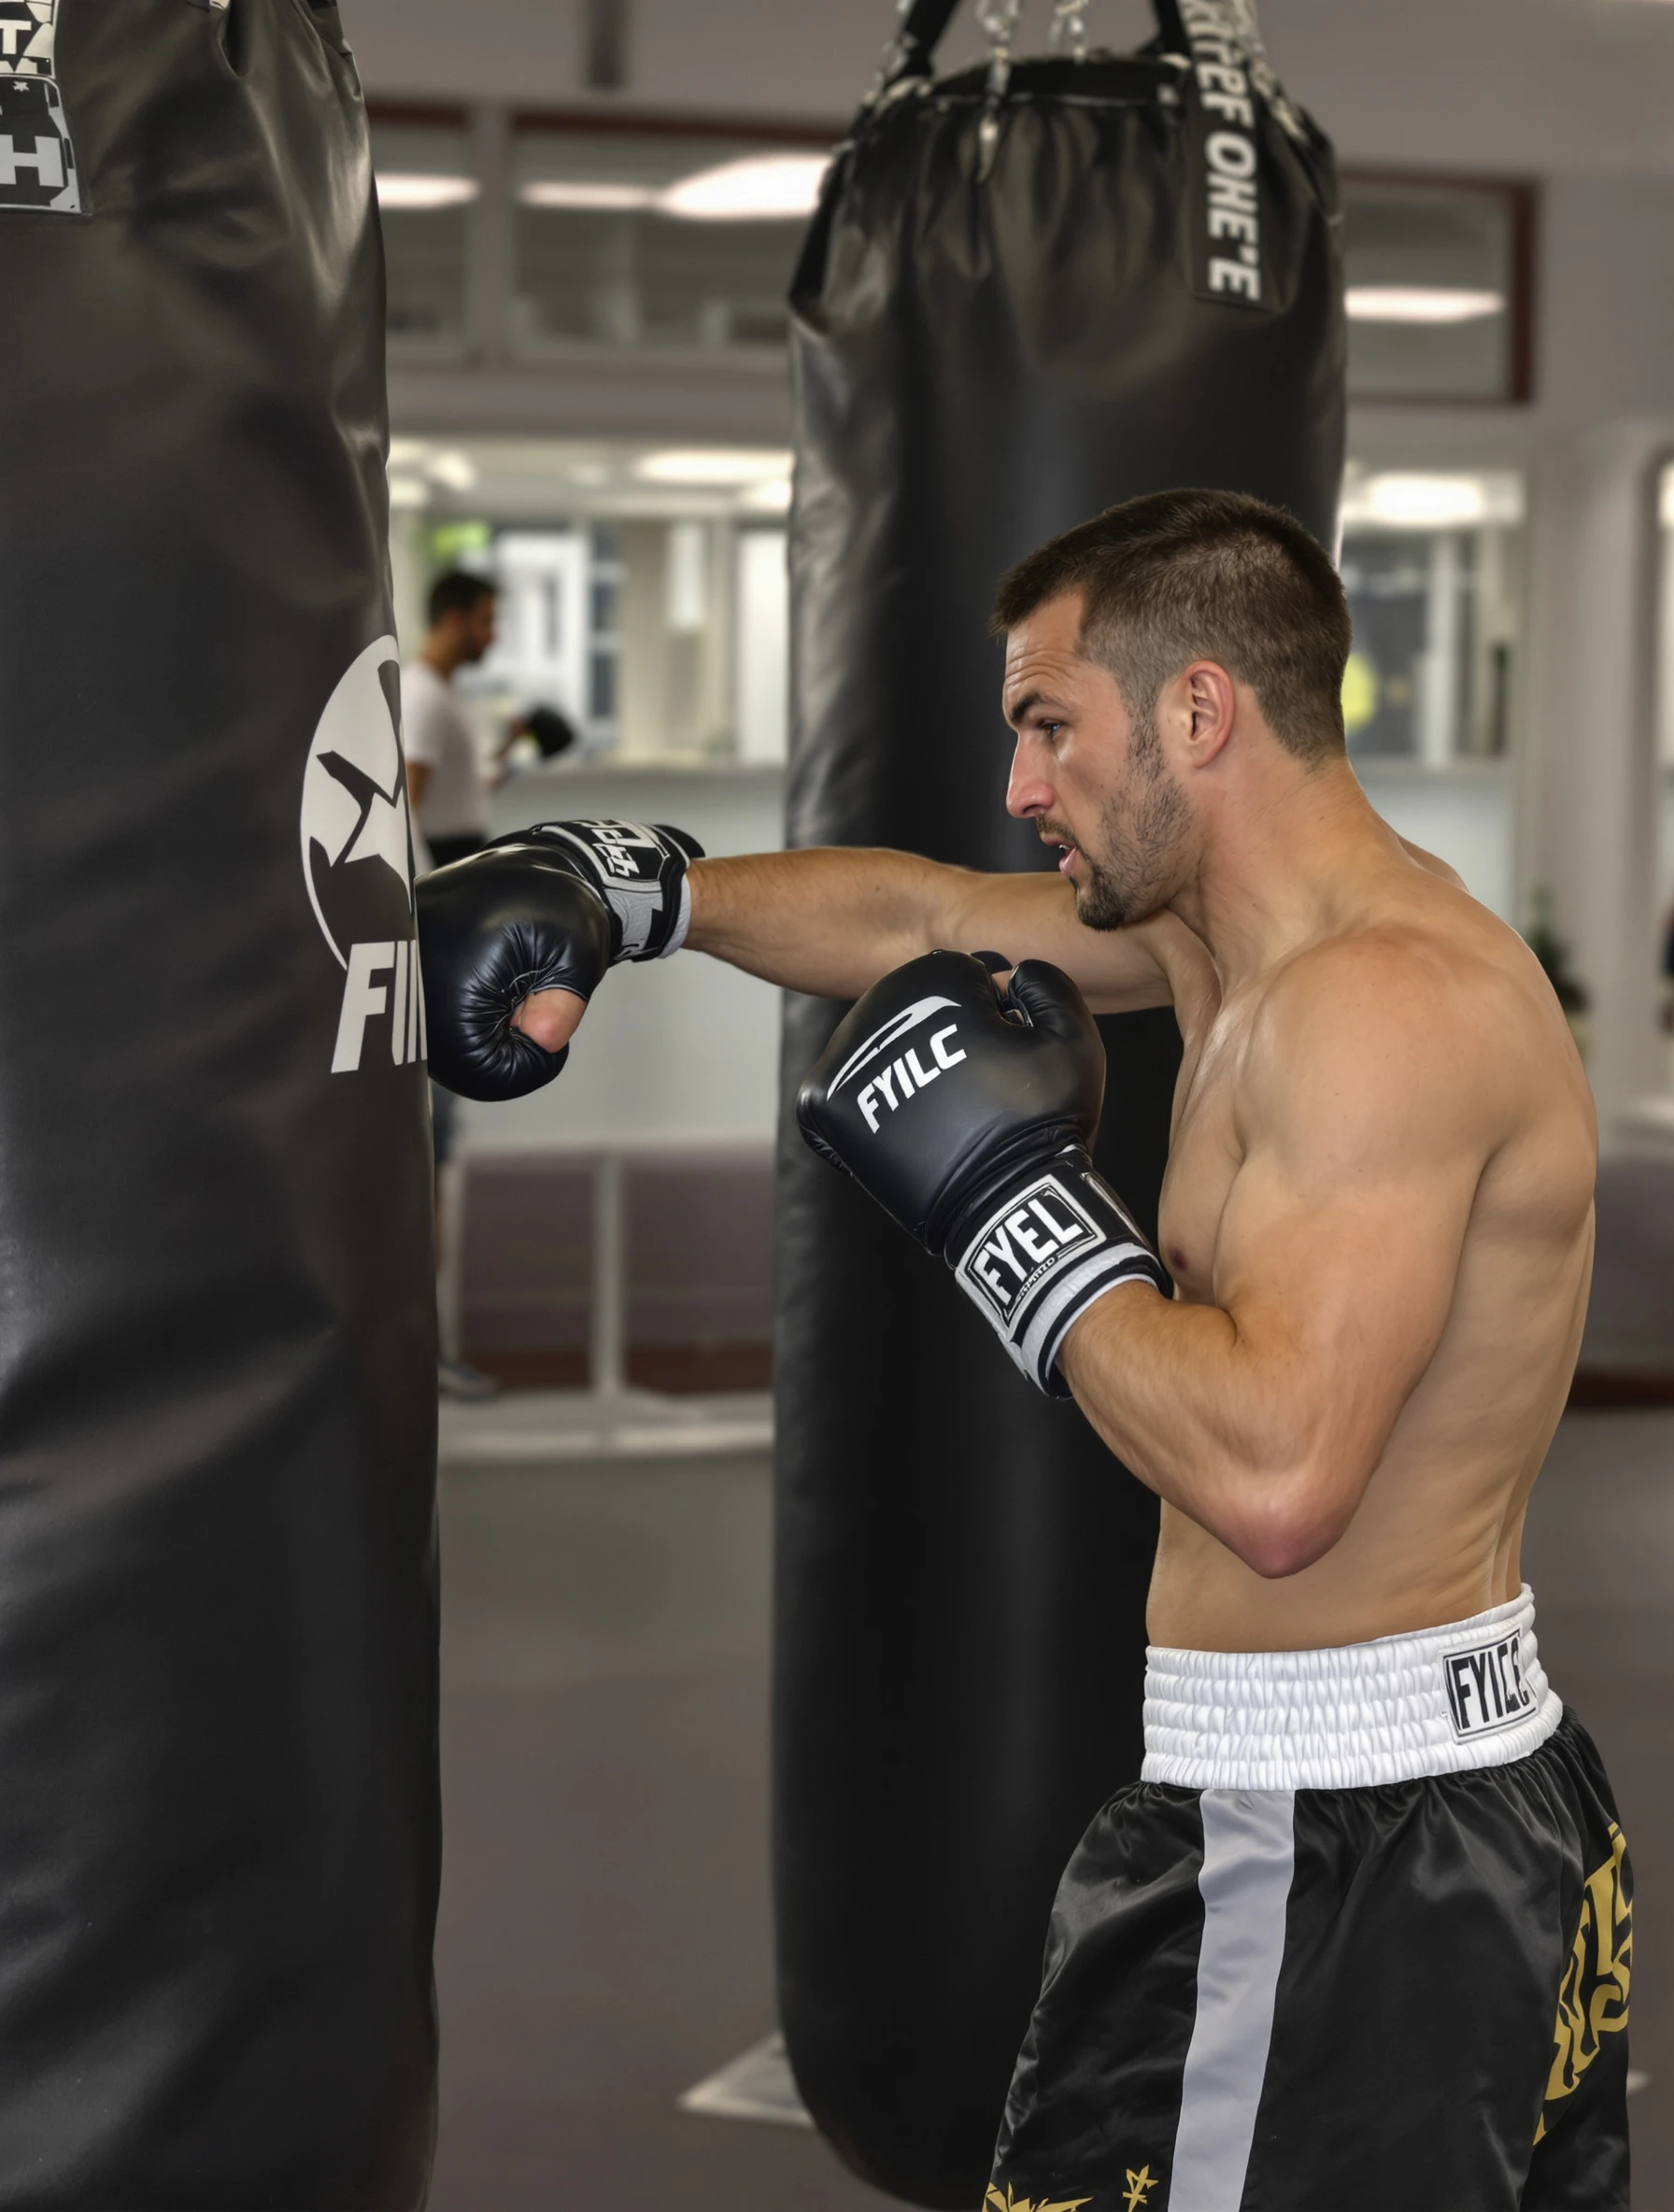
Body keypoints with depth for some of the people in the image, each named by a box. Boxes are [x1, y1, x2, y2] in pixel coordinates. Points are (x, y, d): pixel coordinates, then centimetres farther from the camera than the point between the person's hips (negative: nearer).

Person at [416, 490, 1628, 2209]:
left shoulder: (1384, 999, -21)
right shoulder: (1229, 932, 9)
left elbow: (1273, 1475, -31)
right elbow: (915, 916, 23)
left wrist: (1007, 1190, -21)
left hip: (1336, 1857, -10)